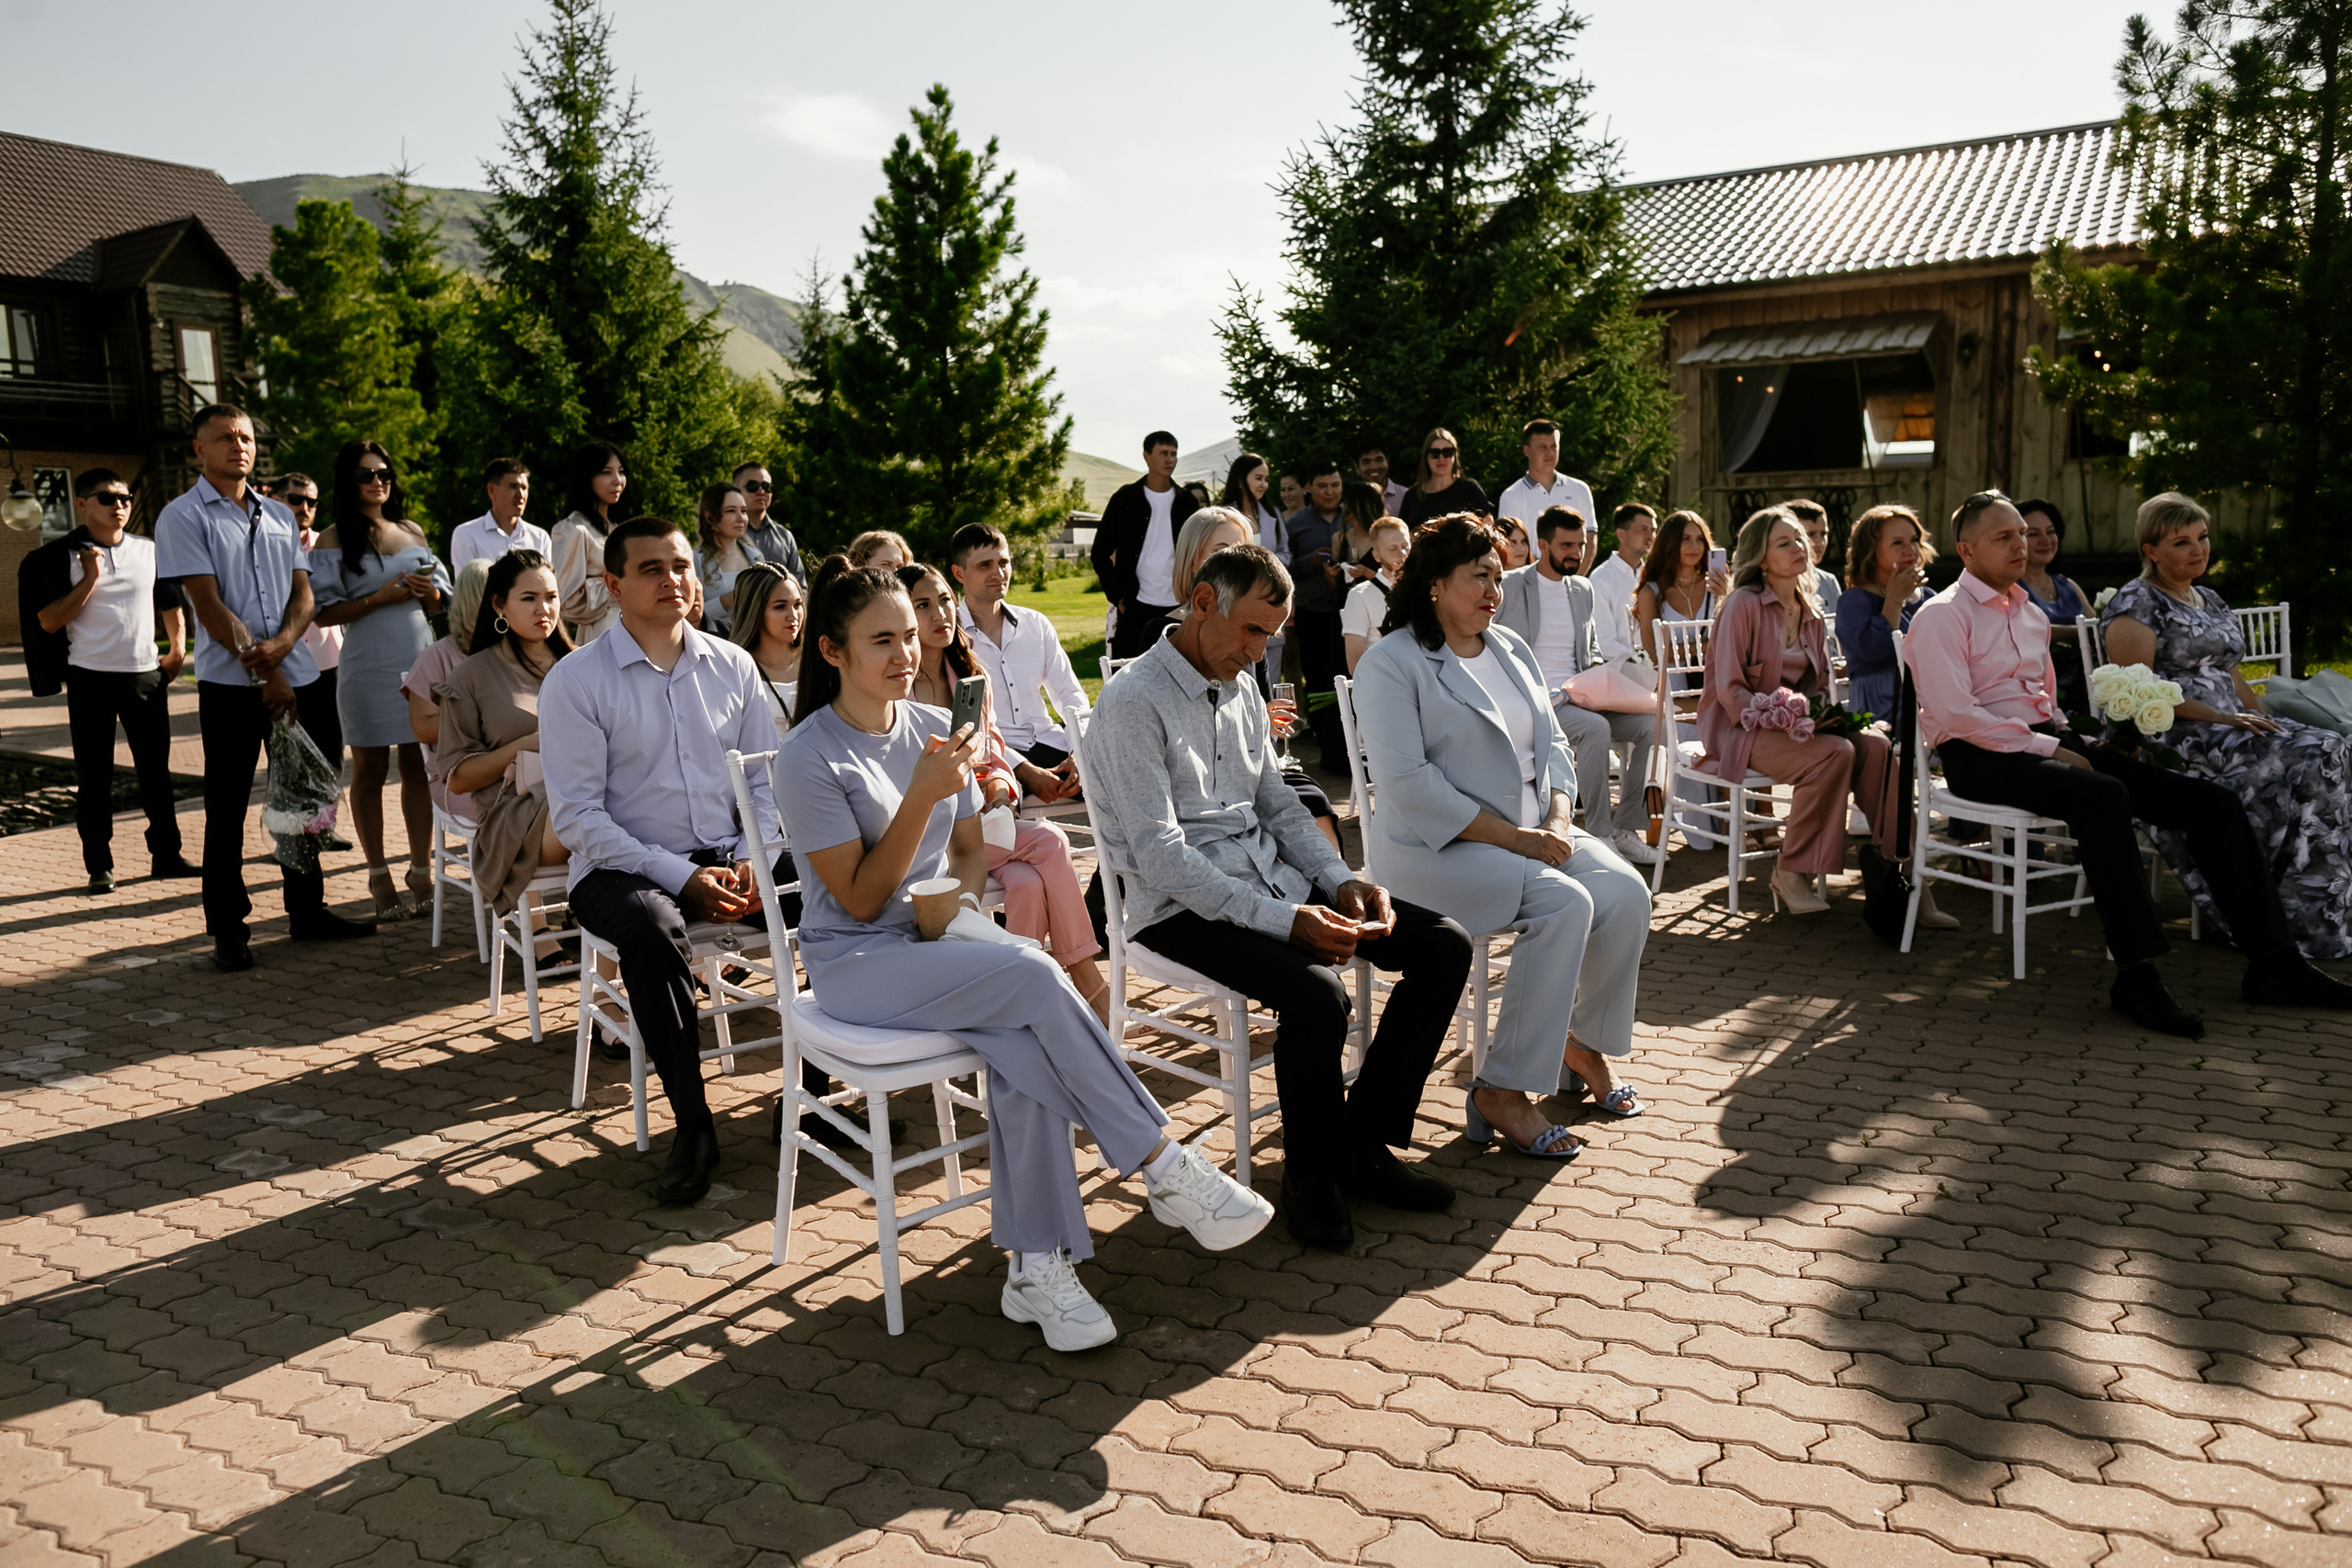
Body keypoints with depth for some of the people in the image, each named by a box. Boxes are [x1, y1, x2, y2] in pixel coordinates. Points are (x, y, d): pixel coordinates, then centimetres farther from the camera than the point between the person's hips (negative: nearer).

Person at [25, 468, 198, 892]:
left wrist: (176, 652, 12)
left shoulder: (150, 551, 7)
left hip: (146, 676, 3)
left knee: (156, 770, 8)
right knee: (94, 777, 3)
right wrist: (90, 578, -14)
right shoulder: (65, 555, -3)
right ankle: (99, 867, 10)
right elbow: (48, 621, -8)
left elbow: (170, 603, 21)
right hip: (90, 678, -3)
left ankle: (166, 855, 18)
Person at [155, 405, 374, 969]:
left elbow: (302, 591, 9)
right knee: (227, 810, 0)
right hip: (230, 684, -5)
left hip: (294, 675, 5)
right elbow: (209, 605, -9)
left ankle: (307, 912, 22)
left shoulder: (280, 517, 15)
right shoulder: (183, 516, -2)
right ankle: (228, 931, 8)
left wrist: (281, 644, -12)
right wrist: (265, 673, -14)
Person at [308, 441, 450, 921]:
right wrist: (380, 598, -16)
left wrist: (428, 591, -5)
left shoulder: (413, 532, 13)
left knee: (419, 766, 6)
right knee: (370, 772, 4)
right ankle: (379, 878, 13)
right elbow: (323, 613, -7)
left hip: (420, 662, 4)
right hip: (368, 667, -4)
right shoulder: (334, 539, -1)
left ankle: (422, 871, 15)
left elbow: (438, 602, 17)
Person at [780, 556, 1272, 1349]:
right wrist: (924, 793, -21)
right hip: (856, 963, -5)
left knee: (1025, 1045, -30)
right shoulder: (810, 759, -10)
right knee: (1035, 976, -30)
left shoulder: (934, 728, 8)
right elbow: (861, 901, -12)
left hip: (942, 941, 5)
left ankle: (1037, 1267, -21)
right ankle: (1166, 1170, -21)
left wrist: (963, 897, -7)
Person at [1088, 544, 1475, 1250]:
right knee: (1317, 994, -33)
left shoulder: (1241, 690, 13)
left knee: (1443, 946, -3)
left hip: (1269, 878, 9)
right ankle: (1311, 1174, -6)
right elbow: (1160, 855, -20)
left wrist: (1342, 882, -1)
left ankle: (1363, 1143, 6)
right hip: (1182, 907, -8)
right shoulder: (1134, 703, -13)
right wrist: (1284, 919, -27)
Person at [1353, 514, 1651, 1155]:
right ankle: (1502, 1091, -19)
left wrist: (1557, 821, -5)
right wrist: (1512, 837, -20)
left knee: (1626, 893, -15)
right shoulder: (1392, 663, -10)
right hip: (1438, 845, -7)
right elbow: (1406, 780, -19)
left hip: (1533, 831, 7)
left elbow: (1551, 744, 16)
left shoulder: (1511, 648, 15)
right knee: (1564, 904, -28)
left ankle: (1584, 1040, 9)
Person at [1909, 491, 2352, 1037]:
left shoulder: (2031, 615, 23)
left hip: (2047, 741, 8)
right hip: (1980, 757, -8)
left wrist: (2071, 741, 5)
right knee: (2103, 795, -37)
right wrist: (2049, 748, -16)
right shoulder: (1942, 616, -4)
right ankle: (2137, 976, -34)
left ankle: (2271, 962, -5)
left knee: (2210, 800, -7)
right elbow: (1955, 714, -15)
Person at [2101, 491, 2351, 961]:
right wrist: (2219, 717, -17)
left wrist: (2264, 722, 6)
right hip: (2172, 741, -8)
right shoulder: (2136, 603, -4)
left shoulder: (2211, 601, 24)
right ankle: (2311, 922, -21)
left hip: (2228, 730, 8)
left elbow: (2230, 676, 25)